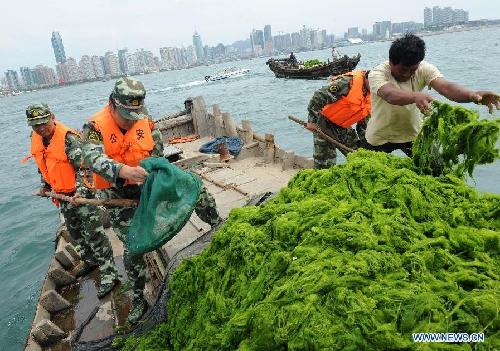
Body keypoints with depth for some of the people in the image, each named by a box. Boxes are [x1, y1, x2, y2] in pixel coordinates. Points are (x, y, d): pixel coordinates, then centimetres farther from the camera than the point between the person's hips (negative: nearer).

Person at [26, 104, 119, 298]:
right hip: (62, 195, 9)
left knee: (94, 234, -6)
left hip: (81, 193, -8)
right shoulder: (36, 139, 4)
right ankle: (90, 260, 42)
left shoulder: (68, 139, -23)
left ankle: (109, 273, 3)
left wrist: (81, 192, -34)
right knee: (75, 231, 21)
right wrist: (45, 185, 24)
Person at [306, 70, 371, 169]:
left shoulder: (370, 96, 1)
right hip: (325, 124, -7)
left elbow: (364, 123, 11)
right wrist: (312, 120, -24)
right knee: (325, 165, -7)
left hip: (344, 127, 7)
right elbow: (319, 96, -28)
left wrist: (363, 145, 9)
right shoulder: (348, 82, -24)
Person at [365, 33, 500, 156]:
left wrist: (472, 95, -52)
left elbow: (445, 87, -32)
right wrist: (416, 96, -65)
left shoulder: (424, 69, -15)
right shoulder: (377, 74, -24)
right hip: (380, 137, -2)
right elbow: (390, 95, -45)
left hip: (413, 133, 2)